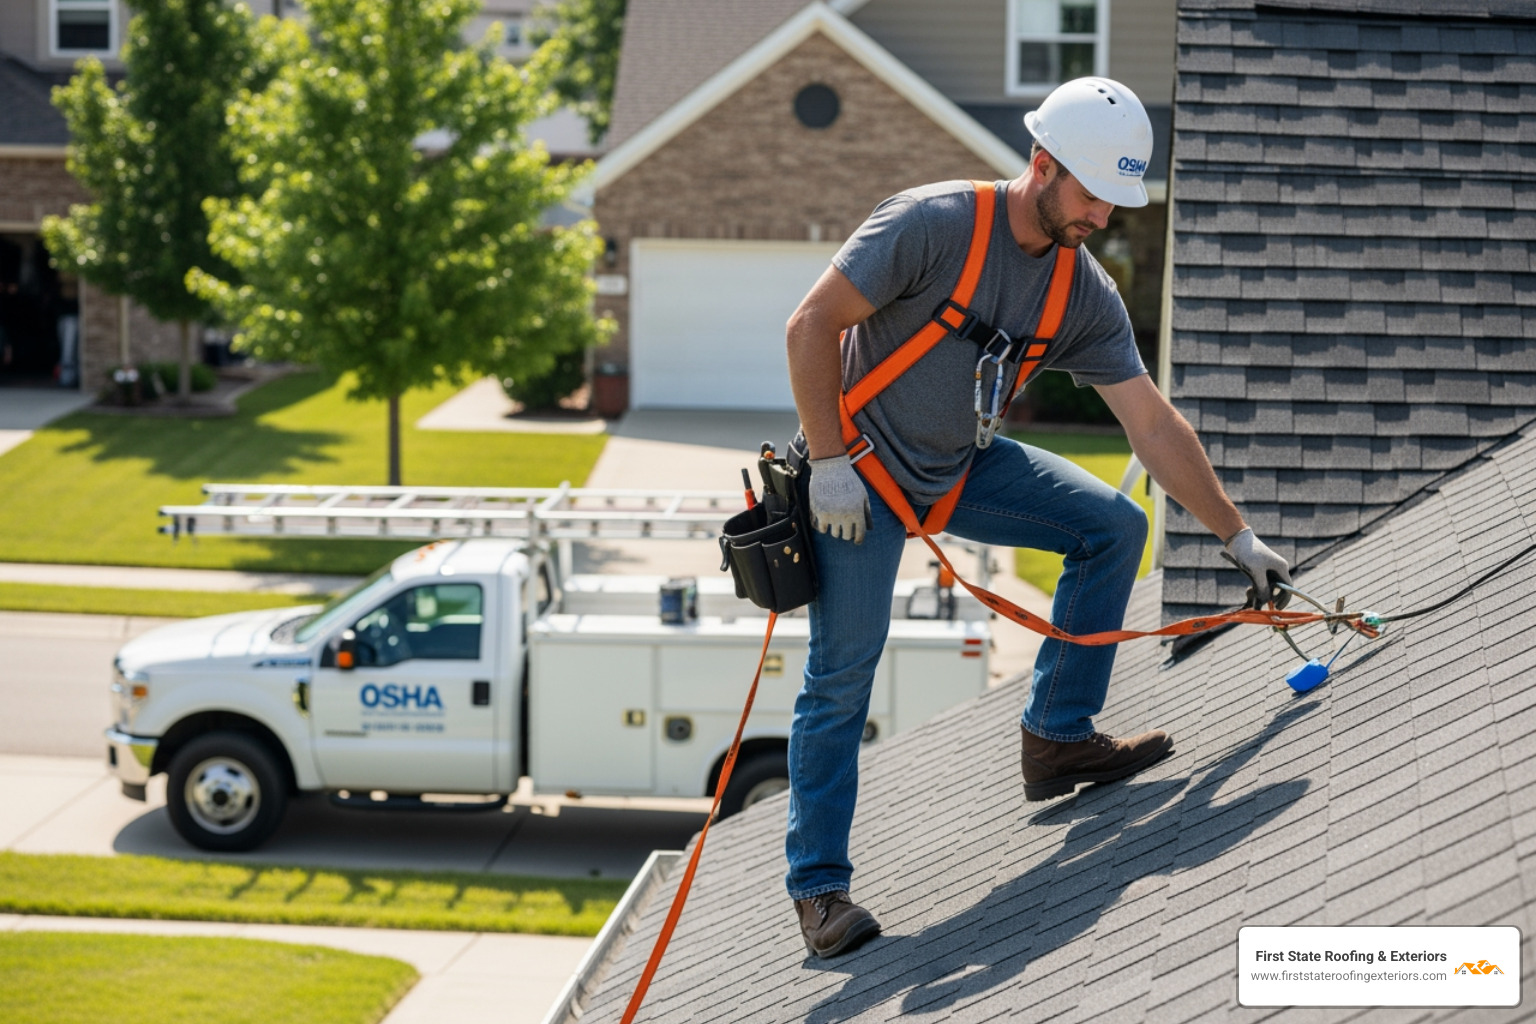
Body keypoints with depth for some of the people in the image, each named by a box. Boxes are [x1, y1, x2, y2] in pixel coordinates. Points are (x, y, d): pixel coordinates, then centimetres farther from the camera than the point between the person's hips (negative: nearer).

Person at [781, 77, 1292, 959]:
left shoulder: (1087, 295, -5)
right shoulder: (935, 223, -23)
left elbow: (1156, 427, -2)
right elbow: (813, 326, -22)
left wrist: (1241, 539, -4)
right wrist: (830, 466, -23)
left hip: (965, 467, 6)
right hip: (860, 469, -6)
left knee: (1113, 525, -4)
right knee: (843, 674, -9)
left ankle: (1059, 737, 6)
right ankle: (819, 886, 2)